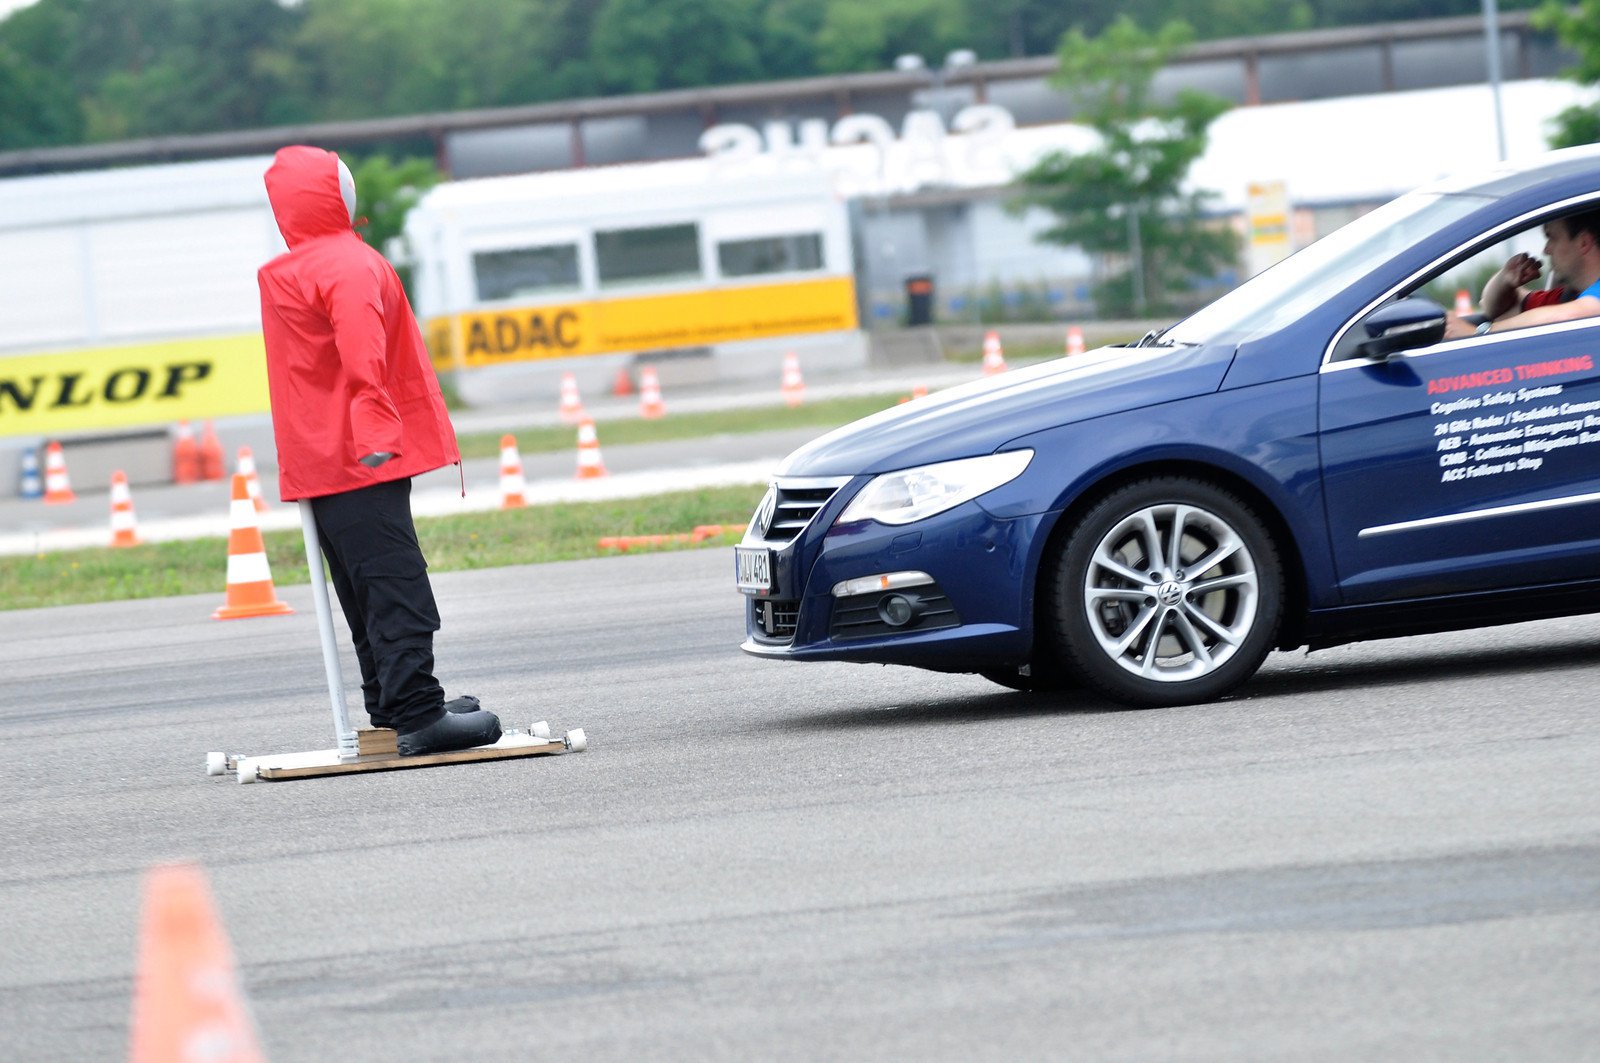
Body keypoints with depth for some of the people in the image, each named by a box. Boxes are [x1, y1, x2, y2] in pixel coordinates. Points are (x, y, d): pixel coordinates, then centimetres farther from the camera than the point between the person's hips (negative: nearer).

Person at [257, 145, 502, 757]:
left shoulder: (276, 276, 18)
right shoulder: (348, 264, -12)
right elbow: (364, 356, -26)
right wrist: (377, 431, -29)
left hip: (314, 464, 9)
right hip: (360, 458, -9)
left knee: (365, 591, 15)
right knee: (396, 586, -13)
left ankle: (390, 709, 20)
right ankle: (418, 716, -19)